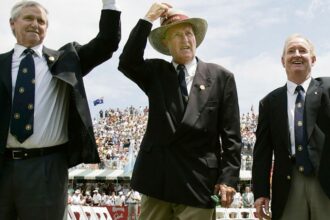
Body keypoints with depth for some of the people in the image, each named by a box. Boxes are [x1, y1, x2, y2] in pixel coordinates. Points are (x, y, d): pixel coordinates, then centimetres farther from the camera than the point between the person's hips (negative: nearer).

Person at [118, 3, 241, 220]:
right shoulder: (155, 72, 9)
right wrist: (148, 19, -11)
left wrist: (228, 178, -7)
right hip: (156, 176, 2)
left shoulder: (221, 77, 3)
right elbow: (127, 63, -11)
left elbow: (230, 135, 0)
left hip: (198, 180, -2)